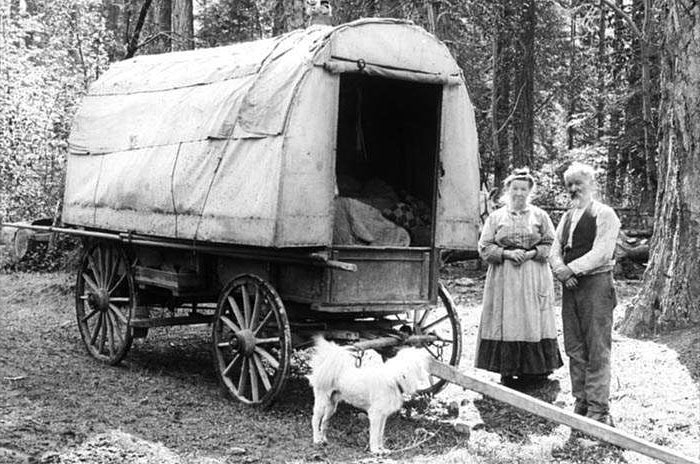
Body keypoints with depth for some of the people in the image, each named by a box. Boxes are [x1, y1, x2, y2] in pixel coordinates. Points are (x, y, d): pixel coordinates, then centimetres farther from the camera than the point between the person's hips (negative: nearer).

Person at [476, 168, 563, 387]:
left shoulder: (539, 216, 8)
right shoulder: (496, 217, 8)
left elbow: (551, 244, 5)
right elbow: (484, 247, 3)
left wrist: (531, 253, -11)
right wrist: (508, 254, -12)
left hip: (533, 278, 0)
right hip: (503, 279, 0)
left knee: (532, 321, -3)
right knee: (505, 323, -2)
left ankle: (534, 370, 4)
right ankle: (507, 371, 4)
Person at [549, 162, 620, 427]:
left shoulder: (604, 215, -4)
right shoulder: (567, 217, 18)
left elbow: (601, 253, -14)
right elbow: (555, 250, 12)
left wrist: (570, 269, -15)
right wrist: (560, 271, -7)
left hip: (595, 284, -7)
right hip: (570, 286, 7)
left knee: (597, 350, -6)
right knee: (574, 349, 9)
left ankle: (598, 410, -2)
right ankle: (581, 402, 17)